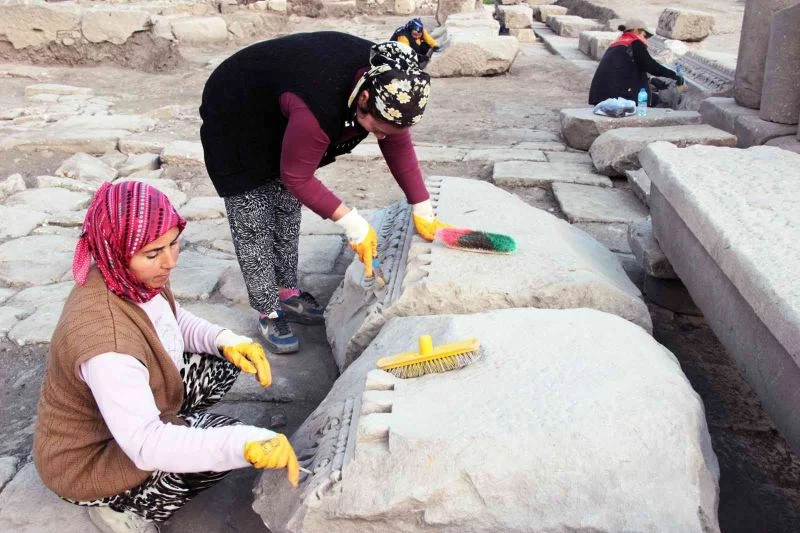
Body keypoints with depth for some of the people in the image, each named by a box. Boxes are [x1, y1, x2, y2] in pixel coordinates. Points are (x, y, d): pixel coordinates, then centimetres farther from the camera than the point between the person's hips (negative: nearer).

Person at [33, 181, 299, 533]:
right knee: (230, 443, -16)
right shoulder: (104, 339, -40)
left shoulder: (132, 278, -15)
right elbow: (146, 446, -41)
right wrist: (249, 444, -51)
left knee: (222, 363, 0)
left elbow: (173, 321, 5)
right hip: (91, 460, -7)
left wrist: (226, 340, -15)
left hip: (133, 403, 8)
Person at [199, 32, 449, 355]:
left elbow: (399, 145, -7)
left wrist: (422, 209, -7)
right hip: (234, 122, -7)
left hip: (277, 117, 7)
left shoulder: (385, 80, -21)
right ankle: (267, 312, 6)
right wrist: (352, 222, -27)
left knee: (287, 208, 11)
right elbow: (297, 179, -29)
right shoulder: (317, 109, -44)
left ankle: (287, 293, 25)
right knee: (254, 223, -6)